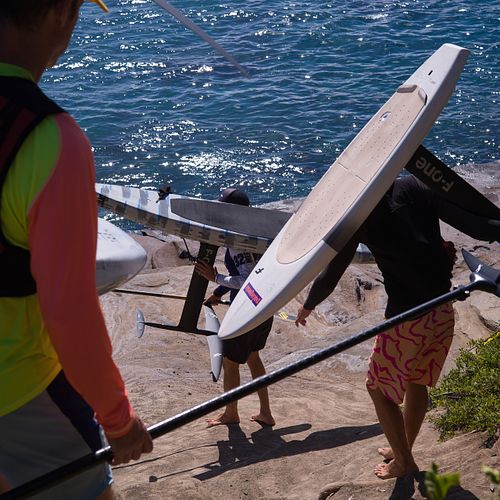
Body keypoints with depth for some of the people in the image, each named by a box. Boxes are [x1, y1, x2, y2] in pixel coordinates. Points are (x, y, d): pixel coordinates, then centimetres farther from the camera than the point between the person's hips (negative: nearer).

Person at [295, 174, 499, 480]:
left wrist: (308, 306, 18)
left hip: (406, 316, -6)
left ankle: (404, 462, 27)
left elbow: (330, 275, 1)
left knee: (380, 389, 17)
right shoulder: (418, 187, 0)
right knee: (417, 383, 25)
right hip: (444, 311, 6)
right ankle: (403, 450, 43)